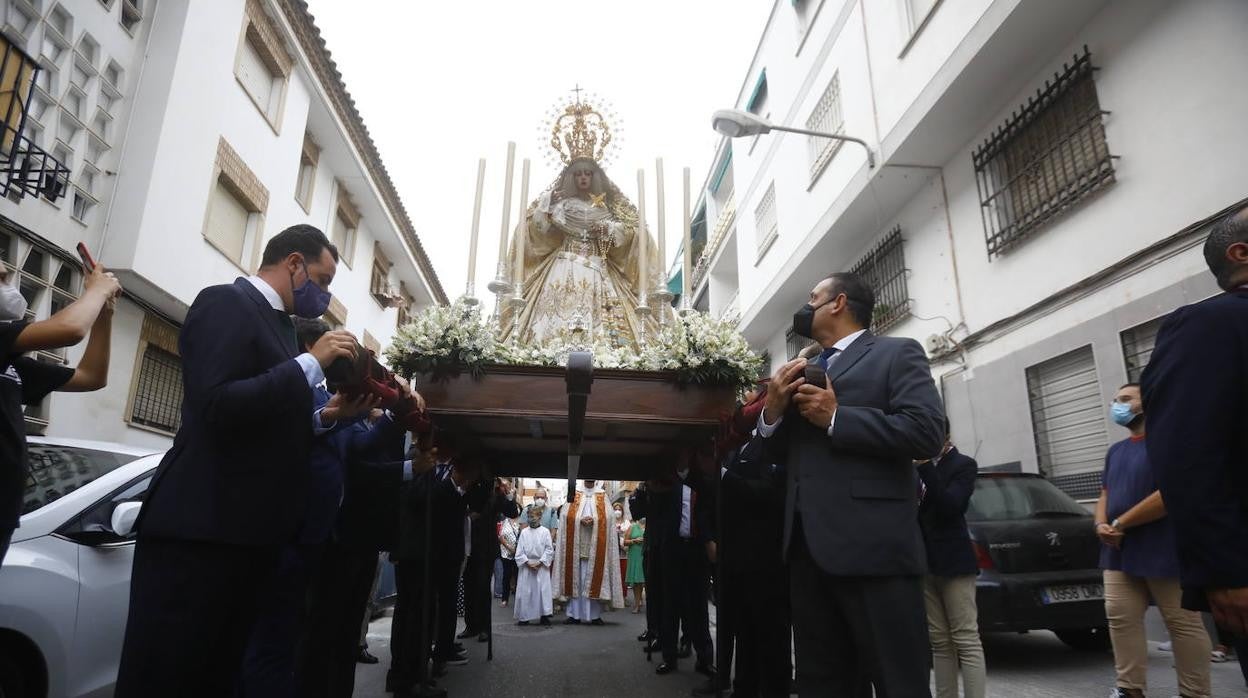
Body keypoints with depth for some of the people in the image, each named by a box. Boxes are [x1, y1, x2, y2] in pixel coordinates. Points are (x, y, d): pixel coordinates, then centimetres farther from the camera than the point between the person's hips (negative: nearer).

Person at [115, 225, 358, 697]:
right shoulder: (227, 302, -9)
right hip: (202, 528, -9)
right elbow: (216, 406, -24)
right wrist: (312, 363, -18)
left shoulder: (279, 322, 16)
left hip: (250, 530, 9)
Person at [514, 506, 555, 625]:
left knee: (543, 590, -2)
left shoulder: (545, 531, -1)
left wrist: (540, 562, -10)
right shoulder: (524, 532, 4)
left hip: (542, 566, -1)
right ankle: (525, 616, 11)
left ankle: (544, 615, 5)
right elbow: (519, 551, 2)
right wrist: (528, 562, -9)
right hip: (526, 566, 2)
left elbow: (549, 550, -3)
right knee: (525, 591, 2)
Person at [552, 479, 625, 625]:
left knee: (594, 578, 0)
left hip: (596, 545, 0)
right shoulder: (574, 494, 10)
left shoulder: (602, 495, 8)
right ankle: (574, 614, 6)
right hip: (576, 544, 0)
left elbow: (607, 517, -1)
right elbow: (567, 515, 1)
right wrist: (580, 519, -15)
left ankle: (595, 615, 5)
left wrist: (594, 520, -18)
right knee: (575, 578, 1)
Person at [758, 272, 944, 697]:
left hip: (872, 546, -7)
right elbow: (782, 457, 21)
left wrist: (836, 417, -13)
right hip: (808, 547, 7)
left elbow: (926, 431, -14)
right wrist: (773, 411, 2)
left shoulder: (897, 354, 2)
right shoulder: (805, 373, 21)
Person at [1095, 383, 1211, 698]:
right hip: (1120, 552, 7)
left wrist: (1120, 523, -14)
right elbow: (1105, 494, 20)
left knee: (1183, 623, 3)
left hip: (1165, 551, -7)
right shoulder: (1116, 451, 18)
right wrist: (1101, 524, -2)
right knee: (1120, 618, 4)